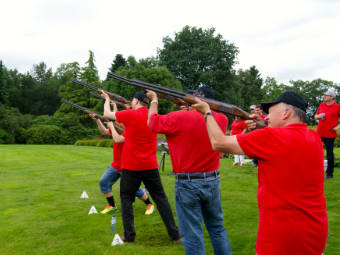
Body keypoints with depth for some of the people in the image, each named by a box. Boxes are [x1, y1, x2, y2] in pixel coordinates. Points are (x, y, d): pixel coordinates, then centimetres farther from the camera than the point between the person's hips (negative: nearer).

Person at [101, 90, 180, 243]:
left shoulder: (130, 115, -9)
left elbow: (107, 114, 5)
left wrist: (107, 99, 22)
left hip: (131, 166, -4)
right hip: (150, 166, 4)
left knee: (126, 198, 12)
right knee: (160, 198, 9)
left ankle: (129, 235, 13)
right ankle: (175, 235, 10)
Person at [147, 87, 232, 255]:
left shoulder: (179, 118, -16)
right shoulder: (221, 120, -2)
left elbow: (152, 122, -1)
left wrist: (154, 100, 12)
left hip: (187, 184, -5)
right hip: (212, 181, 5)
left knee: (193, 236, 6)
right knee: (217, 228, 22)